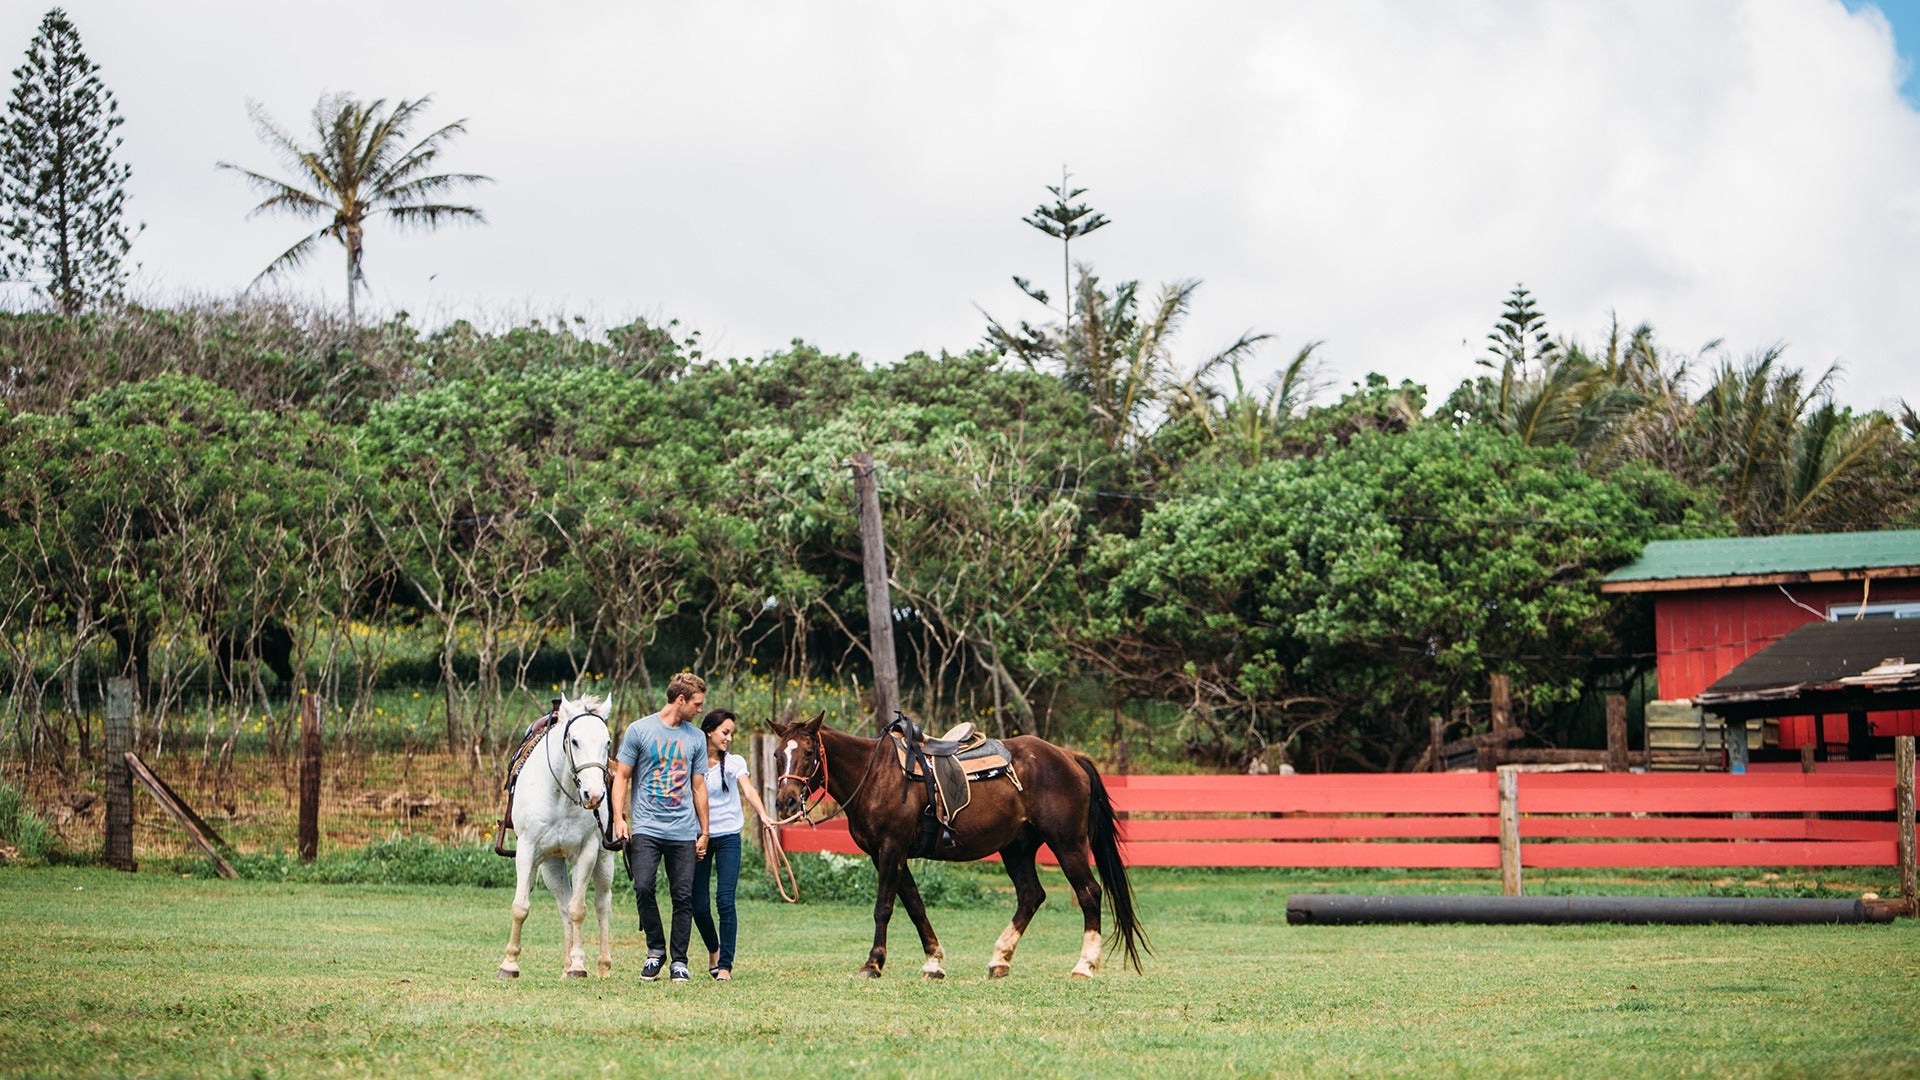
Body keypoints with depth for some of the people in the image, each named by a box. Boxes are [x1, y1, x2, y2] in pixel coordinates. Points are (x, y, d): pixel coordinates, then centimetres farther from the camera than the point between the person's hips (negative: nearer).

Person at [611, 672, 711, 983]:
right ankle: (656, 950, 3)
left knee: (683, 897, 0)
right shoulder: (639, 730, 2)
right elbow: (622, 777, 4)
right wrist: (619, 818, -8)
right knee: (643, 887, -16)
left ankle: (678, 960, 10)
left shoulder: (696, 738, 12)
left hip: (684, 831, 3)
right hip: (646, 828, -3)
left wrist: (704, 831, 14)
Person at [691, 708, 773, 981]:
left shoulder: (734, 763, 2)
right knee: (699, 905, 3)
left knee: (725, 900, -12)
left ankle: (725, 964, -8)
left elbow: (748, 790, -14)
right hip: (699, 837, 1)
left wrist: (762, 815, -33)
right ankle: (714, 949, 31)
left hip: (728, 838, -1)